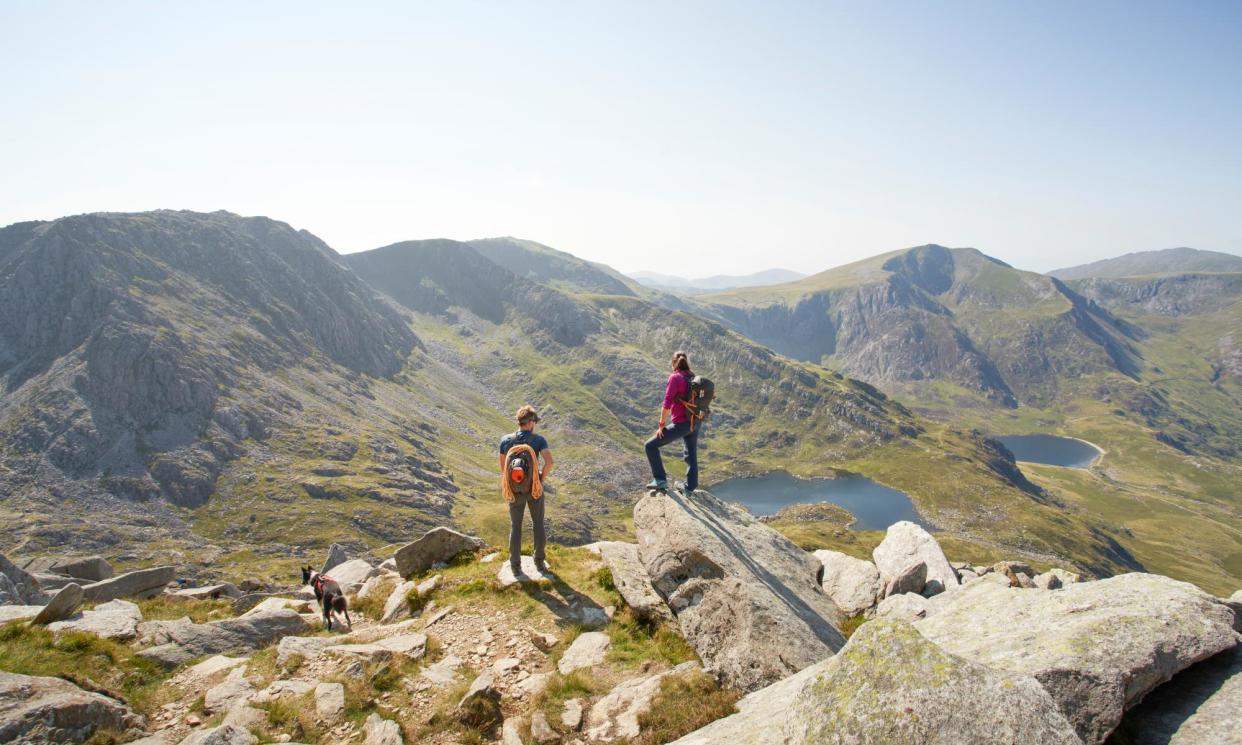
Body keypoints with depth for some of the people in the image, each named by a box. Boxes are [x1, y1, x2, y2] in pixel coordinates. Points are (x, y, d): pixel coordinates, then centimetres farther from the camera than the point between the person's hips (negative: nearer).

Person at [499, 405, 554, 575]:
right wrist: (541, 478, -8)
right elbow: (549, 462, -27)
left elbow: (503, 467, -1)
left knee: (515, 526, 16)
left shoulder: (506, 440, -8)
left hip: (514, 490, 1)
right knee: (538, 524, 19)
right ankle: (539, 561, 28)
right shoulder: (538, 440, -14)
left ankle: (516, 566, 23)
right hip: (534, 488, -1)